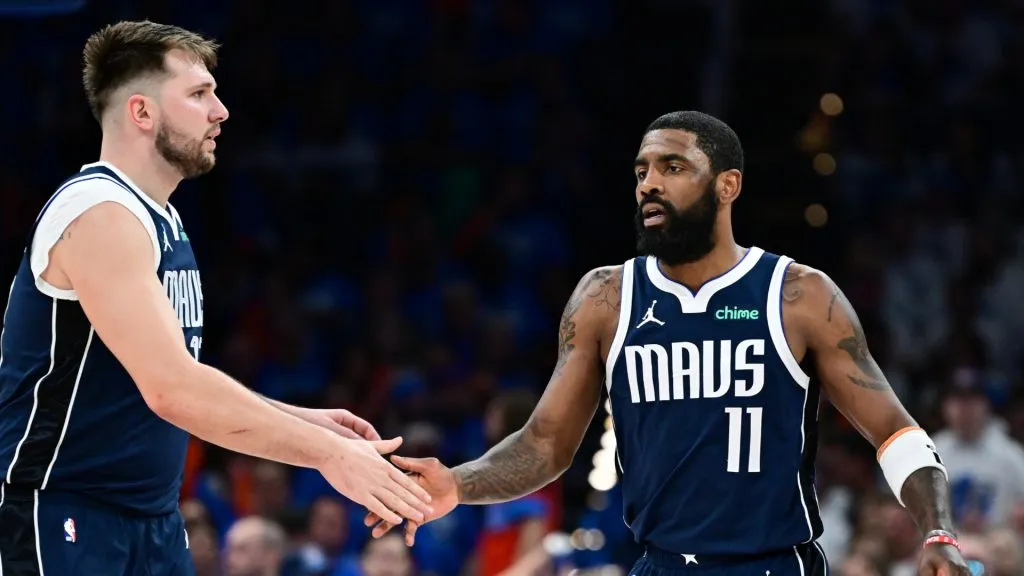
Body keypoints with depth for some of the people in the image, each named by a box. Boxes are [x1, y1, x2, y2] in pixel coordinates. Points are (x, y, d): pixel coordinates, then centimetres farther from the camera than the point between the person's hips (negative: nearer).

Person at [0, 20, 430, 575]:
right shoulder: (101, 217, -17)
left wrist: (306, 422, 8)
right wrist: (327, 453, -26)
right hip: (64, 522, -9)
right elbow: (173, 390, -27)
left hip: (153, 521, 9)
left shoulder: (162, 221, 13)